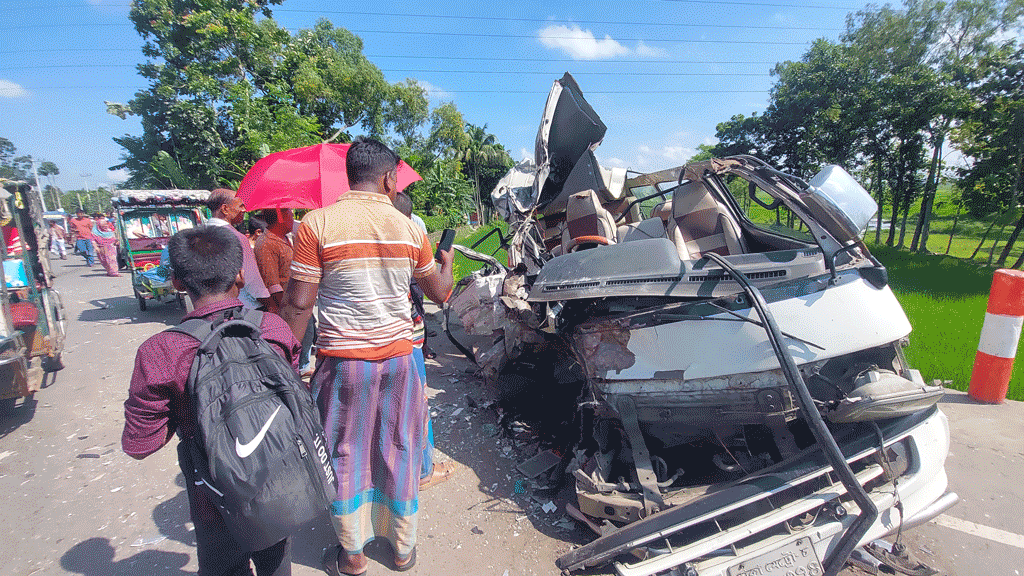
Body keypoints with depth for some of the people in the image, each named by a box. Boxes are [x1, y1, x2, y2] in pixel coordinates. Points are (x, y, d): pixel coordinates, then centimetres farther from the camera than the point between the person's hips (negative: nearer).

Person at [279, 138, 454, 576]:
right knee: (399, 453, 17)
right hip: (398, 357, 2)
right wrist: (447, 259, 29)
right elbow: (440, 292, 9)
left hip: (342, 360, -2)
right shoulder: (410, 228, -2)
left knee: (345, 456, 16)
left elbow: (298, 304, -9)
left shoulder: (316, 223, -9)